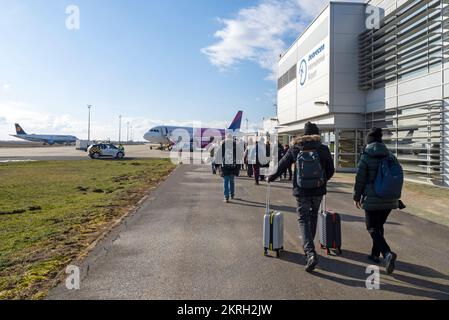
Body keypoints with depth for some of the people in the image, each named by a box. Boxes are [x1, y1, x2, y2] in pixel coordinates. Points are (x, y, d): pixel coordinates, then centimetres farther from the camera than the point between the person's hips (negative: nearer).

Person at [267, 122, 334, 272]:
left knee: (303, 219, 3)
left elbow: (282, 166, 1)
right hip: (318, 190, 2)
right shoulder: (324, 149, 0)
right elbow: (331, 170, 7)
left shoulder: (295, 148, -3)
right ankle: (309, 247, 33)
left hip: (301, 191, -2)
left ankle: (310, 253, -14)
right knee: (313, 215, 21)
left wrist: (271, 178, 16)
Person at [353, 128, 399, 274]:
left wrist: (357, 197, 2)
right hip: (389, 199, 6)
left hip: (372, 199, -6)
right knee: (379, 225, 20)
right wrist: (395, 196, 22)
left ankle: (387, 253, -20)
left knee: (373, 228, 1)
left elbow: (360, 179, -9)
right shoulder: (390, 156, 7)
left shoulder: (366, 157, -9)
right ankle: (375, 254, 28)